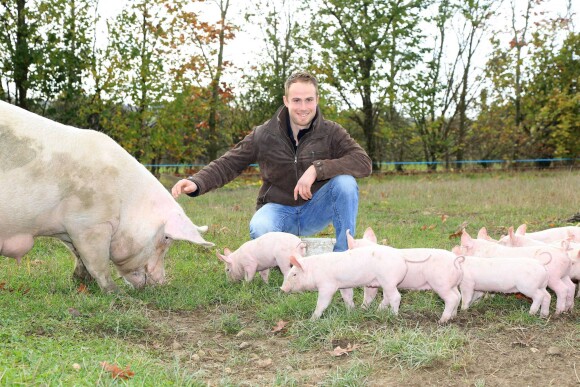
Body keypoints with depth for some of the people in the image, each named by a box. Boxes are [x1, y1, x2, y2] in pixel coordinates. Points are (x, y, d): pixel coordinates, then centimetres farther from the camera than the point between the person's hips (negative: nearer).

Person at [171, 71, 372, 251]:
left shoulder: (331, 132, -7)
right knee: (259, 229, -36)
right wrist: (196, 182, -23)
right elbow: (228, 164, -3)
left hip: (315, 212, 1)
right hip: (278, 208, -1)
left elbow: (364, 162, -20)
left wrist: (317, 169, -31)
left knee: (345, 181, -28)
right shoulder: (264, 135, -5)